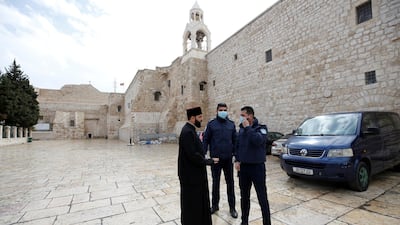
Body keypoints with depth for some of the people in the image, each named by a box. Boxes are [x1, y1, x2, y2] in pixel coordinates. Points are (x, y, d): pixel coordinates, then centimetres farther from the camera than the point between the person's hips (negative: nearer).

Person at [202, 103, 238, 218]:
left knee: (230, 183, 11)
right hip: (215, 158, -1)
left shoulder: (231, 124, 4)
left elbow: (235, 141, 5)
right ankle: (215, 205, 31)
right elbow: (206, 140, -2)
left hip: (228, 159, 2)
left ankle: (232, 207, 26)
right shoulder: (211, 124, -3)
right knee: (215, 182, 13)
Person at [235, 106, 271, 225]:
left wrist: (248, 127, -22)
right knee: (244, 197, 16)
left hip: (257, 167, -5)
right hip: (243, 167, 5)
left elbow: (258, 140, -29)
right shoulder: (241, 129, 6)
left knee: (262, 198, 4)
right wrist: (237, 160, 3)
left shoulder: (261, 128, -9)